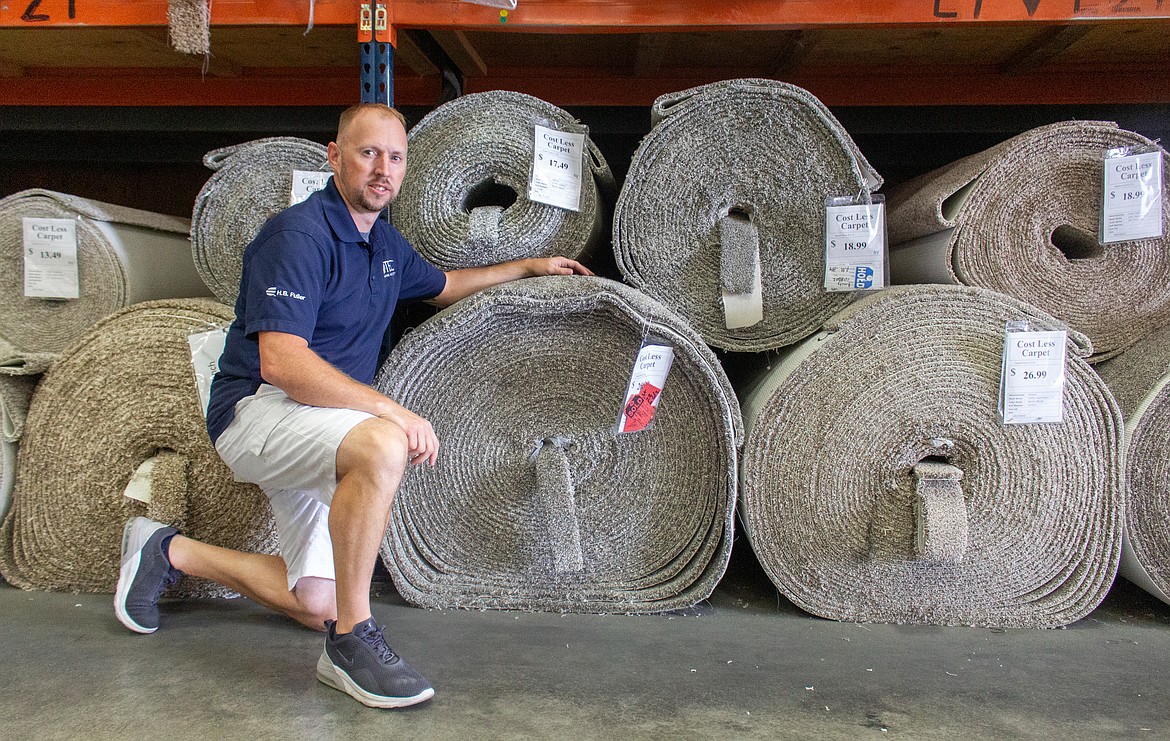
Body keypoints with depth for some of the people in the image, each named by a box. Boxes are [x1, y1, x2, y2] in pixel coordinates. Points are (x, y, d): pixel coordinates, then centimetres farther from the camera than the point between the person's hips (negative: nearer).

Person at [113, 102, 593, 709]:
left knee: (319, 605, 8)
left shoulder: (384, 242, 10)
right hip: (257, 407, -9)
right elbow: (281, 362, -28)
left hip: (317, 423, 9)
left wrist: (529, 266, 28)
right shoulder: (300, 234, -17)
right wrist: (390, 409, -32)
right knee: (382, 447, -39)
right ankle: (353, 639, -25)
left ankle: (170, 551, 25)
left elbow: (443, 286, 30)